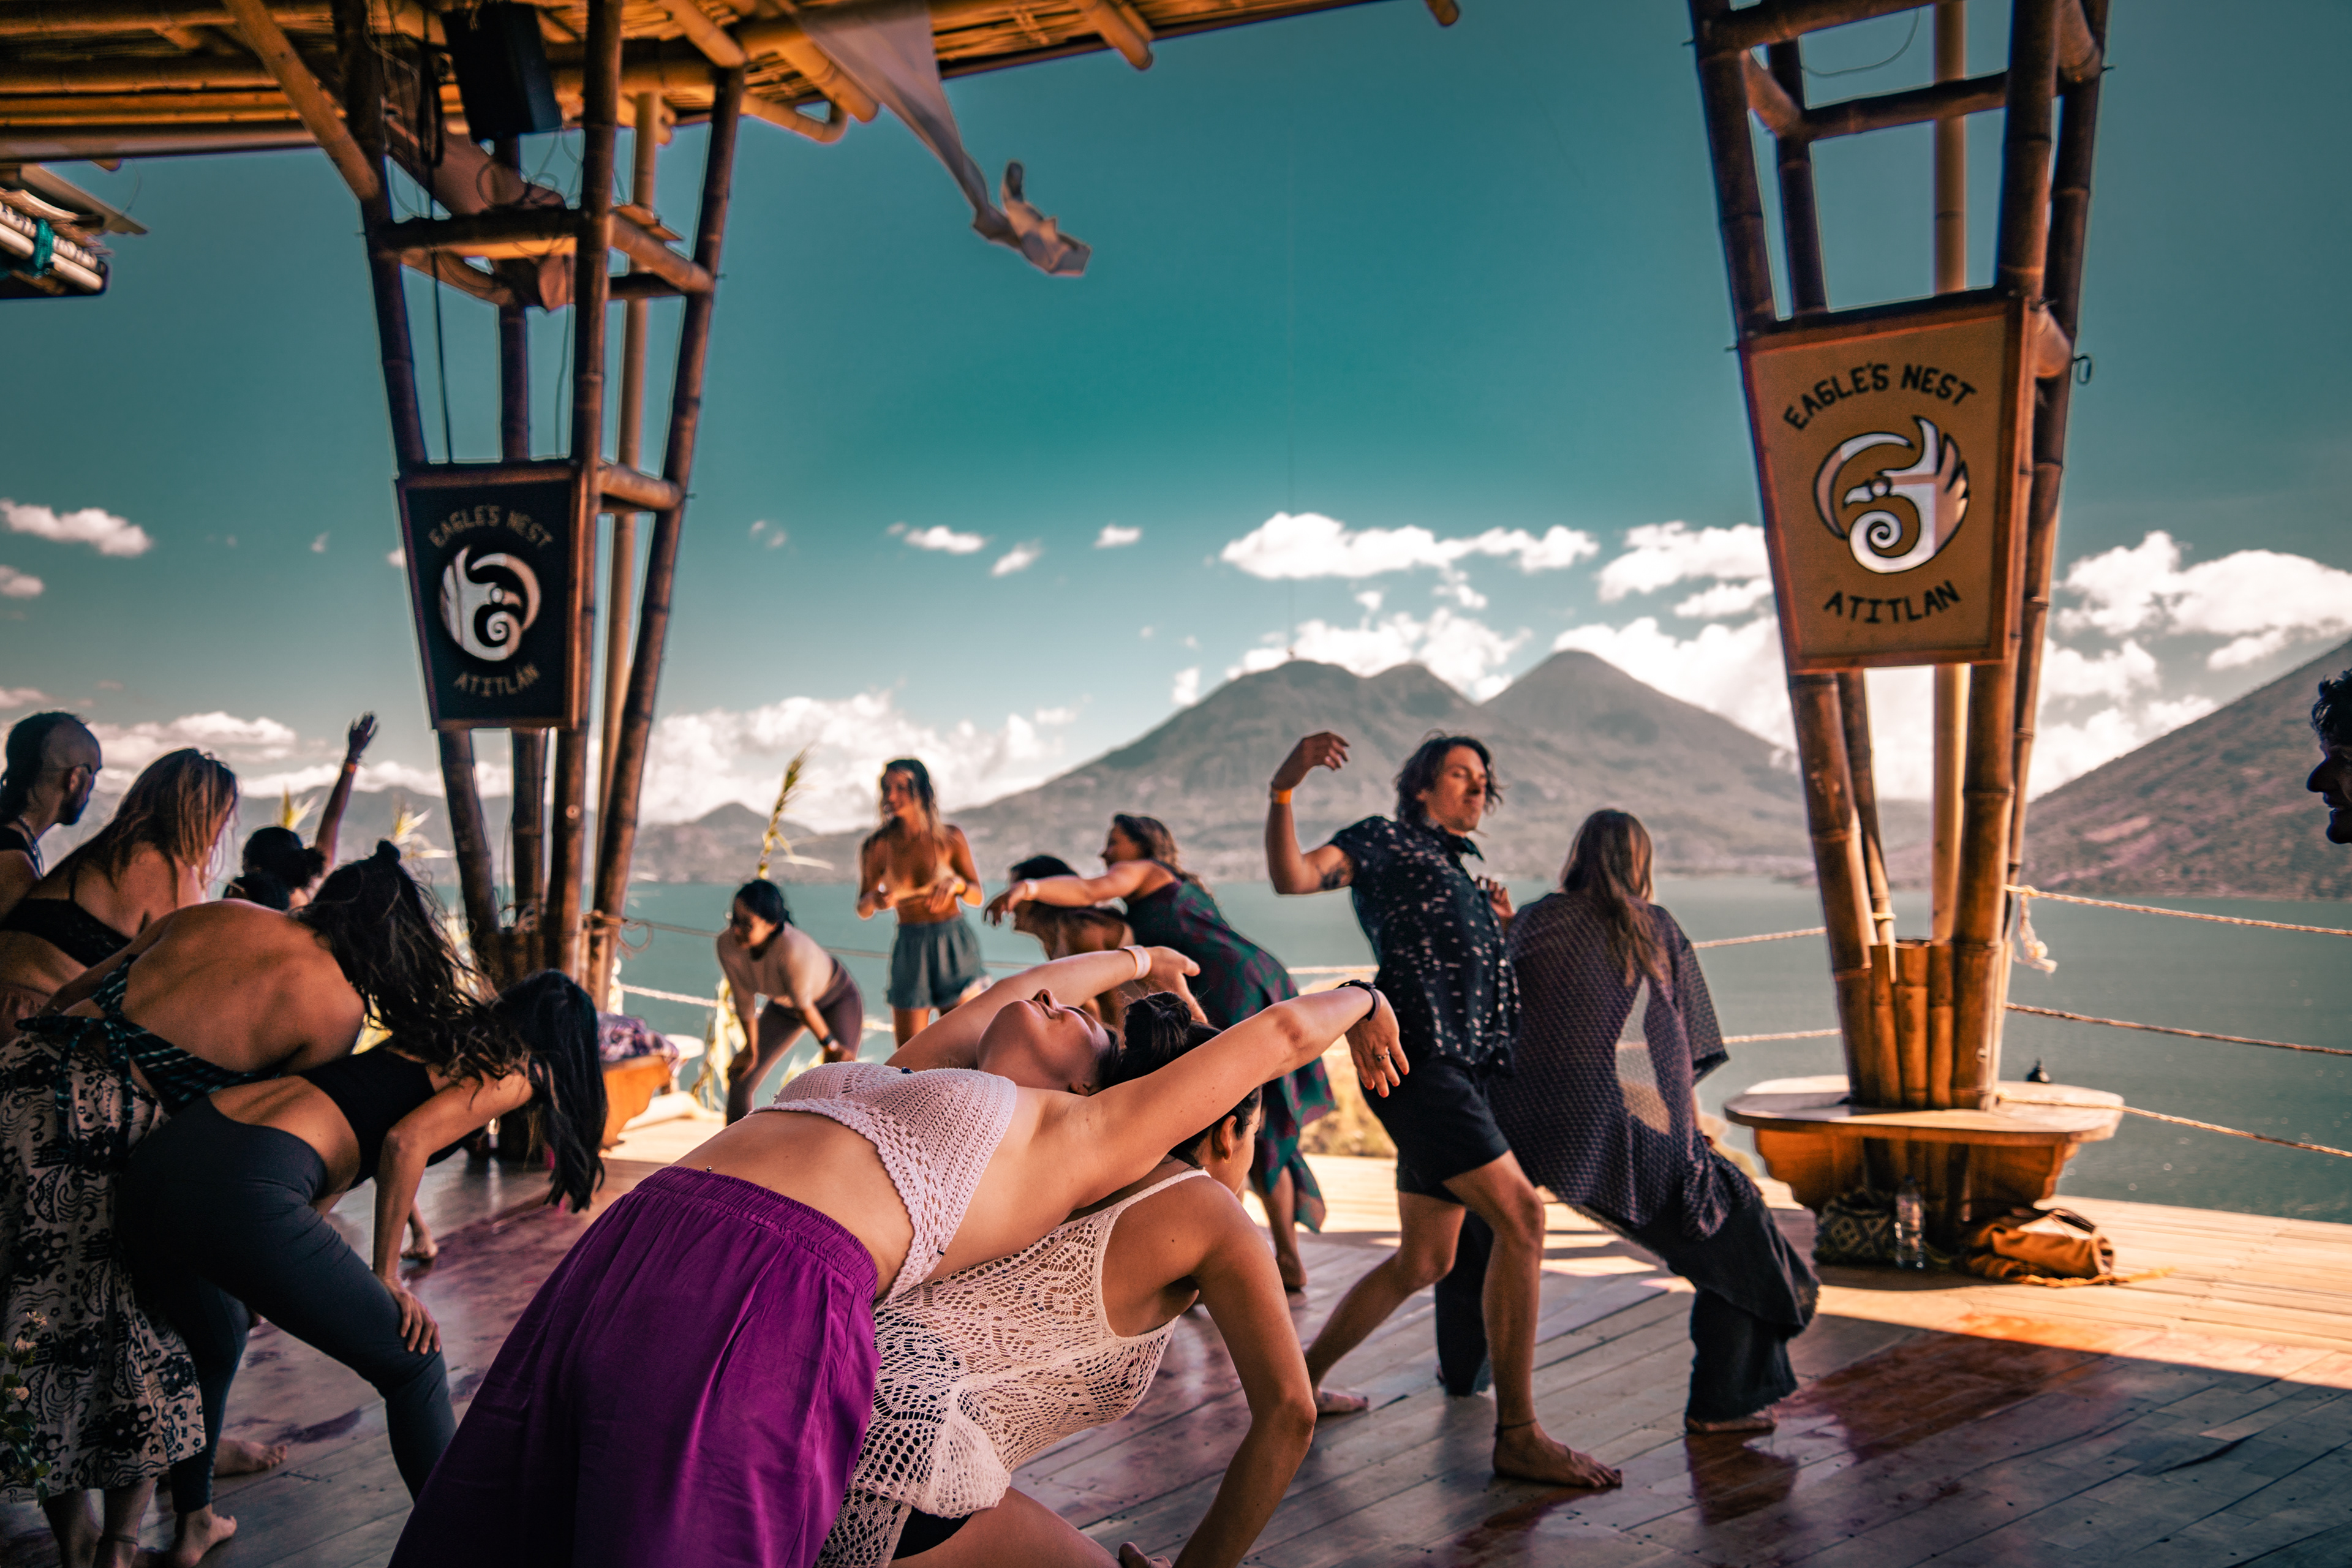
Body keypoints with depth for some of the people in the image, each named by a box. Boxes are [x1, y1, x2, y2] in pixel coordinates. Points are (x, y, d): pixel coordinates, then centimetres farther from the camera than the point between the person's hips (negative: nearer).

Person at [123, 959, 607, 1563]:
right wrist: (387, 1277, 0)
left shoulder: (445, 1035, 28)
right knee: (413, 1365, 8)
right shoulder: (517, 1072, 5)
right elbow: (406, 1143, -8)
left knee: (213, 1348, 36)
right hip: (247, 1191, -9)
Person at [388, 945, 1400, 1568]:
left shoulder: (1073, 1133, 14)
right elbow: (1007, 992, 51)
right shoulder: (911, 1084, 33)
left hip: (774, 1302, -7)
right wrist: (1142, 961, 64)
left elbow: (1279, 1033, 19)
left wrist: (1357, 1004, 39)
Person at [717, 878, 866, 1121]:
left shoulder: (792, 947, -44)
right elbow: (742, 997, -11)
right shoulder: (727, 944, -28)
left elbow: (803, 1003, -28)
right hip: (784, 1005, 5)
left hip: (836, 999, -5)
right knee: (740, 1083, 2)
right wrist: (751, 1048, 1)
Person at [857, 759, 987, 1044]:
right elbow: (863, 911, 3)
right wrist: (875, 900, -20)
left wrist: (955, 884, -19)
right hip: (910, 948, 1)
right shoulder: (876, 846, -4)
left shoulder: (950, 837, -4)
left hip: (953, 944, 0)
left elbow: (977, 896, 3)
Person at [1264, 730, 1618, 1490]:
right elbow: (1294, 876, -11)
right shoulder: (1385, 841, 5)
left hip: (1462, 1069, 10)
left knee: (1425, 1259, 13)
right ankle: (1517, 1434, -12)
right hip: (1417, 1057, -9)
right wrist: (1283, 789, -25)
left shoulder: (1463, 873, 29)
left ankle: (1303, 1377, 27)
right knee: (1520, 1215, -17)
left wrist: (1497, 927, 14)